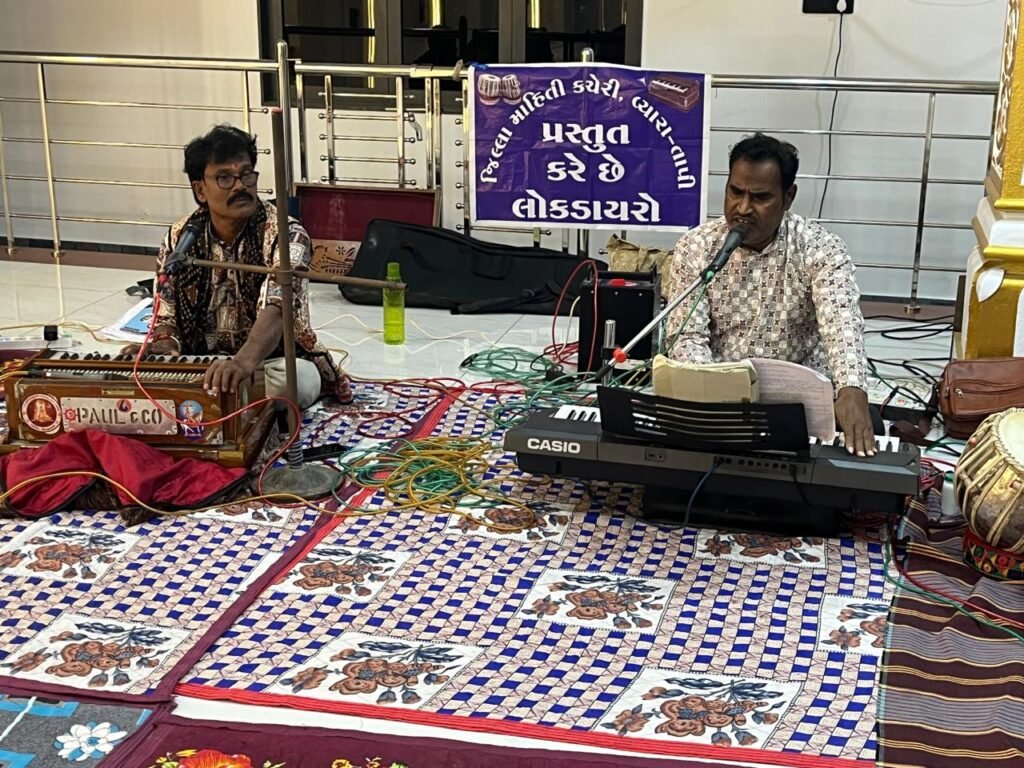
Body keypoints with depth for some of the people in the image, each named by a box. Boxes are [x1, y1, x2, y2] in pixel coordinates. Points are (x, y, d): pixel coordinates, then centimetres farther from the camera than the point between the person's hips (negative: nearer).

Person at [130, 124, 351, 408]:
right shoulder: (179, 239, -2)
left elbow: (277, 307, -34)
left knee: (297, 380, -37)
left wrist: (245, 361, -54)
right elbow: (167, 316, 2)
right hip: (202, 361, 5)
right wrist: (163, 346, -24)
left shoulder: (284, 234, -17)